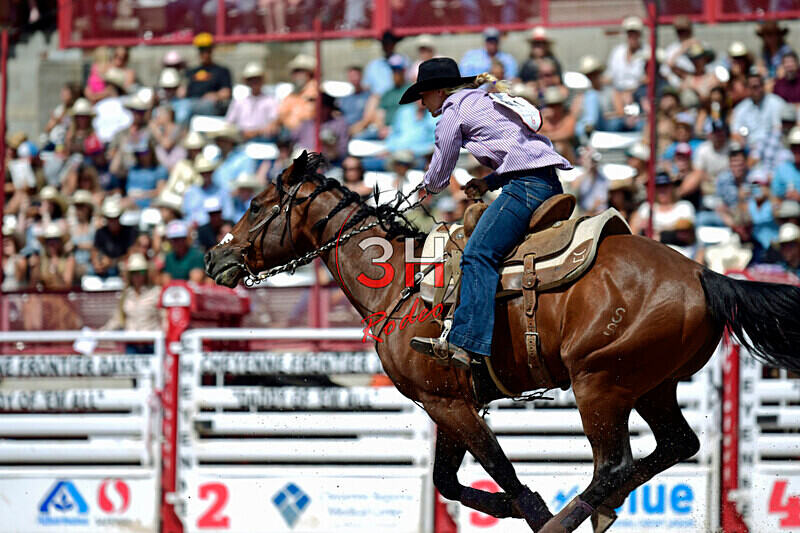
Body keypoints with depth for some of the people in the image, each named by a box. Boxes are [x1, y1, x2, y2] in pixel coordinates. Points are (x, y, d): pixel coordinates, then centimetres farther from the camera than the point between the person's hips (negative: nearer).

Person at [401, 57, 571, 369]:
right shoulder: (485, 99, 29)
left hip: (526, 185, -10)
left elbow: (438, 178, 5)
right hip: (550, 183, 10)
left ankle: (466, 345, -33)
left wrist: (427, 186, 28)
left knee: (479, 255, -19)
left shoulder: (452, 112, 2)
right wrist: (488, 182, 18)